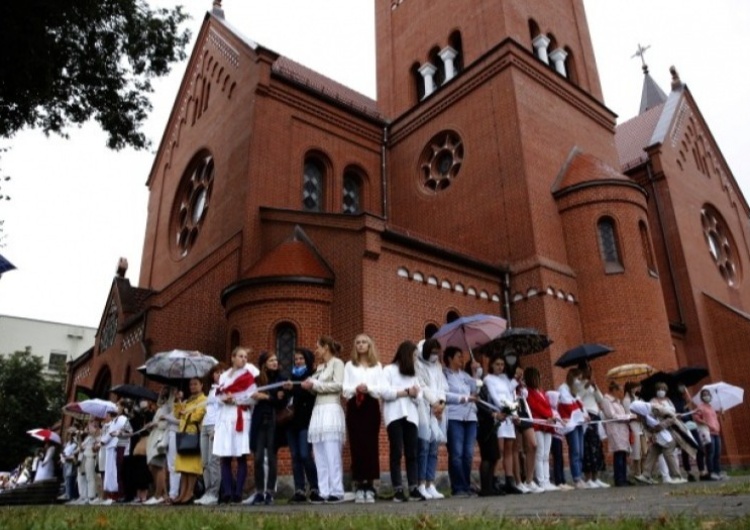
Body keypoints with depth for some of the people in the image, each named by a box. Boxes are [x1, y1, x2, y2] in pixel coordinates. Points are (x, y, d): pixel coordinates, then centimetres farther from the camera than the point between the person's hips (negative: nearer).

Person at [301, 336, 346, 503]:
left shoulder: (337, 363, 2)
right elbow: (317, 389, 15)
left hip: (331, 411, -7)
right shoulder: (319, 367, 21)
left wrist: (314, 384, -7)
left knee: (332, 455, -8)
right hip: (318, 411, 7)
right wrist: (310, 386, -5)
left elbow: (338, 385, -11)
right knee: (320, 456, 3)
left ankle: (336, 492, -5)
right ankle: (324, 492, 4)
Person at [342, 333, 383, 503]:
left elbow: (381, 390, 2)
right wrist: (356, 389, -17)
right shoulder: (349, 365, 11)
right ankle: (359, 486, 2)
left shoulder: (377, 366, 11)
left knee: (371, 446, -3)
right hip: (354, 407, 0)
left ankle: (370, 486, 2)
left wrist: (368, 388, -16)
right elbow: (345, 390, 3)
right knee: (356, 446, -3)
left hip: (371, 407, 0)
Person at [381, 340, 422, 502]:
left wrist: (415, 394, -10)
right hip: (394, 416, -5)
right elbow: (385, 392, -12)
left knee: (412, 453, 1)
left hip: (411, 416, 5)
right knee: (396, 452, -5)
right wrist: (406, 392, -8)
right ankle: (398, 490, -2)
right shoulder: (388, 370, 2)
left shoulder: (413, 373, 20)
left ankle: (413, 488, 4)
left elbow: (419, 395, 13)